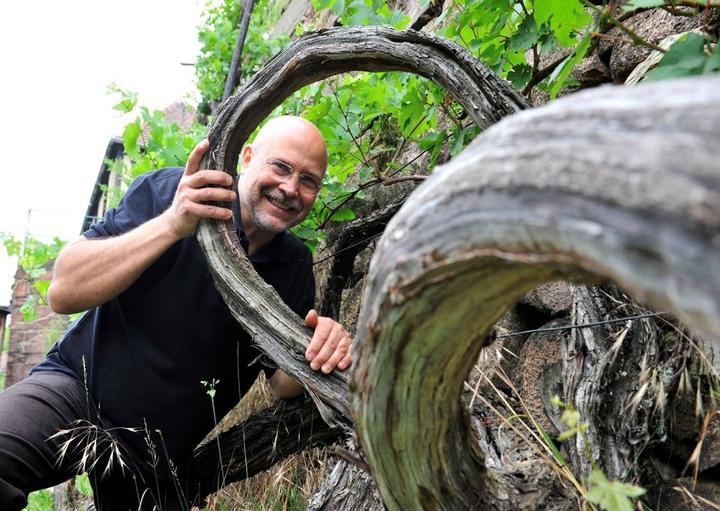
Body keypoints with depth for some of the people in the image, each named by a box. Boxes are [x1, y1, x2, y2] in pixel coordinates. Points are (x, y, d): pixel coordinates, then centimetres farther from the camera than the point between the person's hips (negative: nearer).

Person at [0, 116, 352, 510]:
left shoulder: (295, 266, 1)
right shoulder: (168, 192, -12)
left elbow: (282, 383, 0)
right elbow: (63, 293, -20)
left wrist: (318, 351, -24)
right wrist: (171, 225, -32)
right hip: (79, 388, -4)